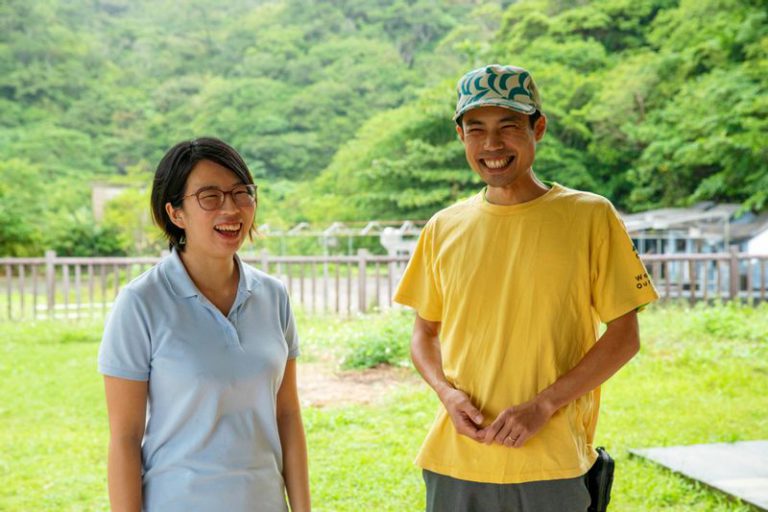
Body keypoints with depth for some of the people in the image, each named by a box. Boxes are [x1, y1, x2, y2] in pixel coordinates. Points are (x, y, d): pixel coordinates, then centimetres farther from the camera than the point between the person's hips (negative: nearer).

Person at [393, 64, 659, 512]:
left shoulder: (591, 217, -5)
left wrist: (543, 406, -13)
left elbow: (624, 336, -4)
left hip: (553, 463, -2)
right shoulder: (443, 229, 4)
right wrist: (447, 392, -7)